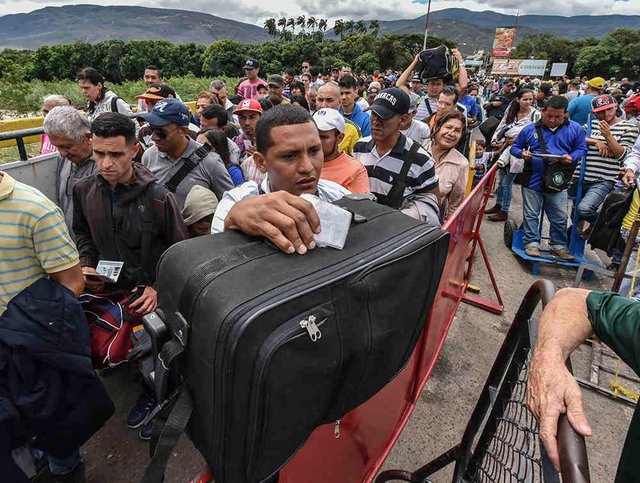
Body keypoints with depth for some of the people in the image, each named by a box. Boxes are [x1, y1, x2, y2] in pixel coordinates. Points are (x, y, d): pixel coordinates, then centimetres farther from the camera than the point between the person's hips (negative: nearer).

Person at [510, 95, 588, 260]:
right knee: (531, 215, 7)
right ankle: (532, 243, 19)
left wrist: (571, 157, -12)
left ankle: (559, 246, 22)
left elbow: (581, 149, 8)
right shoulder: (530, 129, 2)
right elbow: (515, 147, 10)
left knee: (560, 218, 8)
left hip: (558, 183, 1)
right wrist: (522, 153, -11)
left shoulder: (575, 129, 3)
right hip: (532, 180, 0)